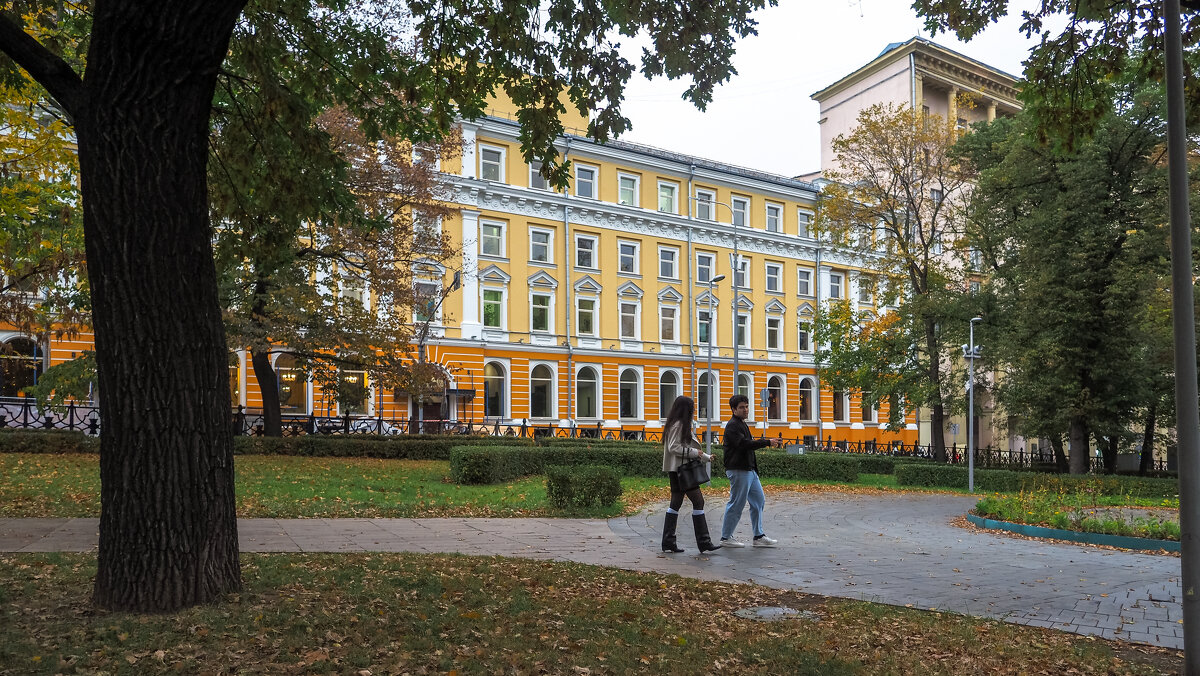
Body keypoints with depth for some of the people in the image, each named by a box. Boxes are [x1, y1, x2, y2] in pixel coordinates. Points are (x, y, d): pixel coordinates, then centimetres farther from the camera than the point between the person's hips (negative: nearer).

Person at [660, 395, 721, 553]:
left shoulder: (683, 425, 19)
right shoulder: (677, 425, -13)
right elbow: (673, 447, -19)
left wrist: (706, 457, 28)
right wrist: (694, 452, -16)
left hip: (681, 470, 11)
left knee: (675, 504, 9)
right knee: (698, 501, -8)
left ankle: (668, 543, 10)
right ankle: (704, 542, -5)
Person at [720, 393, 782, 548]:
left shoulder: (741, 424, 20)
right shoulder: (732, 425, -13)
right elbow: (744, 444, -25)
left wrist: (752, 441, 9)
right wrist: (767, 442, -24)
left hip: (749, 470, 11)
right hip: (738, 470, -11)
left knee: (759, 501, 12)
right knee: (736, 504, -4)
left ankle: (759, 536, 19)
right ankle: (726, 538, 6)